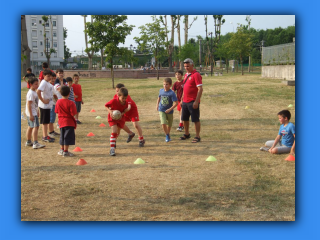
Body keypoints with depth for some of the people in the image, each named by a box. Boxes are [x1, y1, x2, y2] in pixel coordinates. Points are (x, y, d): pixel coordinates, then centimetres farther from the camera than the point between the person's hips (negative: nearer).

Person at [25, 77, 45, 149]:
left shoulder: (34, 92, 13)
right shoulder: (31, 93, -19)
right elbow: (28, 104, -23)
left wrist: (37, 112, 26)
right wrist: (31, 115, -27)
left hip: (34, 112, 11)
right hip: (32, 113, -11)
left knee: (30, 127, 18)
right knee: (35, 127, -15)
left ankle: (28, 142, 29)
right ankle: (35, 144, -19)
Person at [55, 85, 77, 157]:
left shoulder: (58, 102, -1)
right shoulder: (70, 103, -17)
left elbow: (57, 111, 6)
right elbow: (73, 114, -18)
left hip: (61, 122, 6)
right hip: (69, 122, -6)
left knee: (62, 136, 18)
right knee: (68, 137, 1)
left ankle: (62, 150, 29)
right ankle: (65, 151, 3)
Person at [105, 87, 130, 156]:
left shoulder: (126, 103, -14)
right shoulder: (114, 101, -25)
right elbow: (106, 105, -11)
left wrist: (123, 113, -18)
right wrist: (110, 111, -28)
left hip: (120, 118, 4)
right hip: (112, 117, -4)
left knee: (116, 133, 11)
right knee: (114, 131, -20)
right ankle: (112, 148, -18)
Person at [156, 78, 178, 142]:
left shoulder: (172, 93, -19)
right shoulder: (161, 90, -4)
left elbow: (176, 103, -20)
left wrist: (170, 109, -26)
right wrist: (157, 105, 9)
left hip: (169, 111, -2)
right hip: (162, 110, 2)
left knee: (169, 124, 16)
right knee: (163, 123, -15)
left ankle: (168, 134, 41)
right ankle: (167, 136, 3)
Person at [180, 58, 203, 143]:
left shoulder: (196, 75, -13)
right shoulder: (186, 75, 14)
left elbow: (200, 89, -17)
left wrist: (196, 102, -22)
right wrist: (182, 99, 20)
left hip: (193, 102, -9)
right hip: (185, 101, 9)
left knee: (196, 120, 0)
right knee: (185, 119, 16)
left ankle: (197, 136, 8)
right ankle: (186, 134, 32)